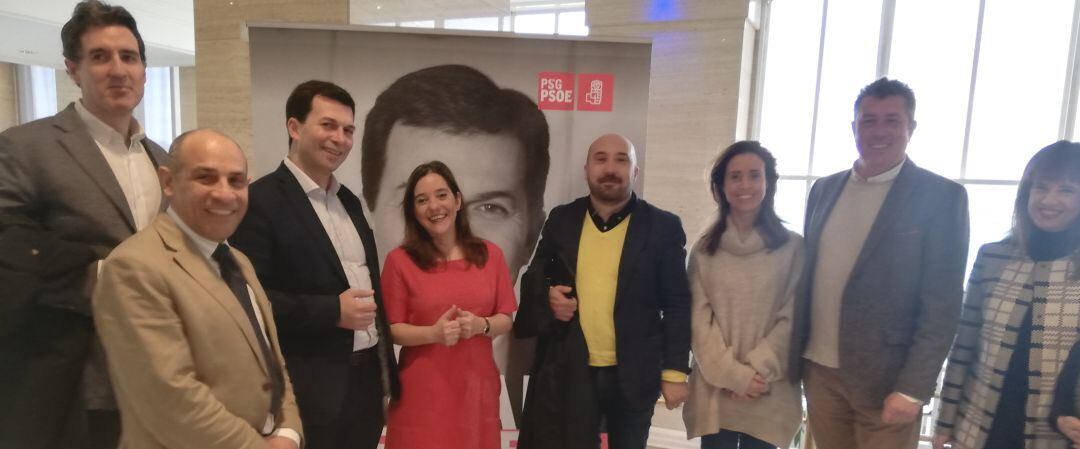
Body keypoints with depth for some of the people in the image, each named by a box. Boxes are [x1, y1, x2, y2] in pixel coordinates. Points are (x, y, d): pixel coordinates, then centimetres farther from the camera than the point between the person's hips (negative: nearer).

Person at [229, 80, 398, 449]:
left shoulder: (349, 201, 12)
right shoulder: (261, 200, -11)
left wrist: (386, 367, 14)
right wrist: (332, 311, -20)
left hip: (367, 376, 7)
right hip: (311, 387, -7)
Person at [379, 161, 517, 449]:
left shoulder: (491, 255, 2)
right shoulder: (400, 260, -5)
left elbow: (506, 319, 5)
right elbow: (391, 329, -3)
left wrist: (481, 325, -15)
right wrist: (433, 333, -20)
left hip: (476, 386, 2)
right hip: (422, 392, -2)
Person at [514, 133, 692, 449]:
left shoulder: (662, 226, -5)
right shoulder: (561, 220, 1)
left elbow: (677, 304, -4)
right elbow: (534, 279, 11)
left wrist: (675, 371, -7)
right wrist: (547, 296, -11)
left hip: (634, 373, -1)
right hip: (569, 370, 1)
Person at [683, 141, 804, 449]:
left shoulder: (793, 247, 0)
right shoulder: (705, 248, 4)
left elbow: (792, 318, -2)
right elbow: (699, 316, -1)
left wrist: (756, 369, -11)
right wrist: (732, 373, -11)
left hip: (768, 393, -1)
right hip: (714, 390, 1)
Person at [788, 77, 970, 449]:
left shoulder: (942, 196, -6)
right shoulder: (824, 190, 8)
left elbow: (942, 306, -9)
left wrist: (913, 388, -13)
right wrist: (795, 356, 8)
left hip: (885, 378, -4)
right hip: (819, 371, 4)